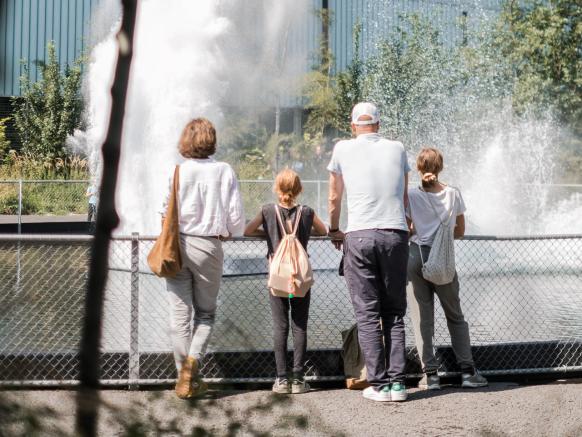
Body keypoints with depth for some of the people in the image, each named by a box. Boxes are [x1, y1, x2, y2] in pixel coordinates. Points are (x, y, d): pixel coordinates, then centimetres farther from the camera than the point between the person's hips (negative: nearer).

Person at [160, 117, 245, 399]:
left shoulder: (177, 171, -3)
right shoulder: (224, 171, -3)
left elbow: (165, 212, -3)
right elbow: (237, 218, -4)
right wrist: (226, 232, 17)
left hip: (177, 246, 0)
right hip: (208, 247, 0)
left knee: (179, 313, 7)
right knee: (205, 312, 15)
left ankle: (184, 376, 10)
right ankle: (193, 359, -7)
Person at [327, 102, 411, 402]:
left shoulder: (343, 149, 7)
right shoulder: (397, 149, 13)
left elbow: (334, 198, 17)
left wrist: (334, 230, 32)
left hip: (359, 236, -2)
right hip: (396, 235, 2)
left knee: (367, 313, 1)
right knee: (394, 312, 9)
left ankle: (379, 385, -1)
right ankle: (397, 382, 6)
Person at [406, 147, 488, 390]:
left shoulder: (411, 195, -1)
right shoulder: (453, 194, 2)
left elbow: (406, 231, 1)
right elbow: (460, 231, 9)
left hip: (416, 257, 0)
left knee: (422, 319, 5)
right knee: (455, 317, 14)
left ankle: (430, 374, 3)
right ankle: (467, 370, 9)